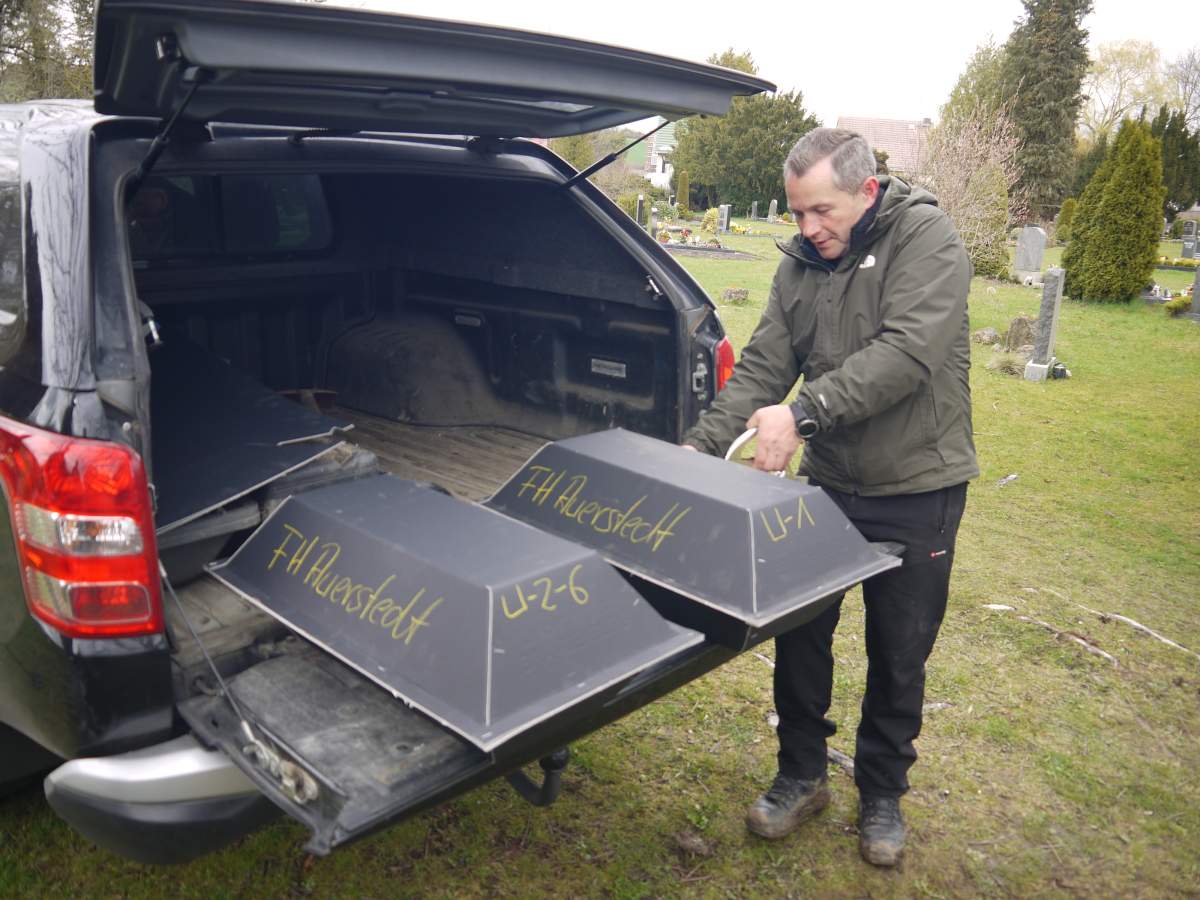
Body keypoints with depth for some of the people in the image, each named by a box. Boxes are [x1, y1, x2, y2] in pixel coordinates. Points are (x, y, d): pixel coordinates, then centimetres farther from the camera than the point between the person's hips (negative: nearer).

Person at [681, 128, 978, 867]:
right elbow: (762, 367, -3)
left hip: (916, 489, -4)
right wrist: (702, 445, -15)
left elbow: (907, 353, -28)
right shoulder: (800, 264, 2)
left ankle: (882, 793, 34)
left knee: (899, 655, 11)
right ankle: (802, 774, 32)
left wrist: (804, 412, -34)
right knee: (799, 630, 9)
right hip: (827, 481, 4)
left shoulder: (927, 238, -14)